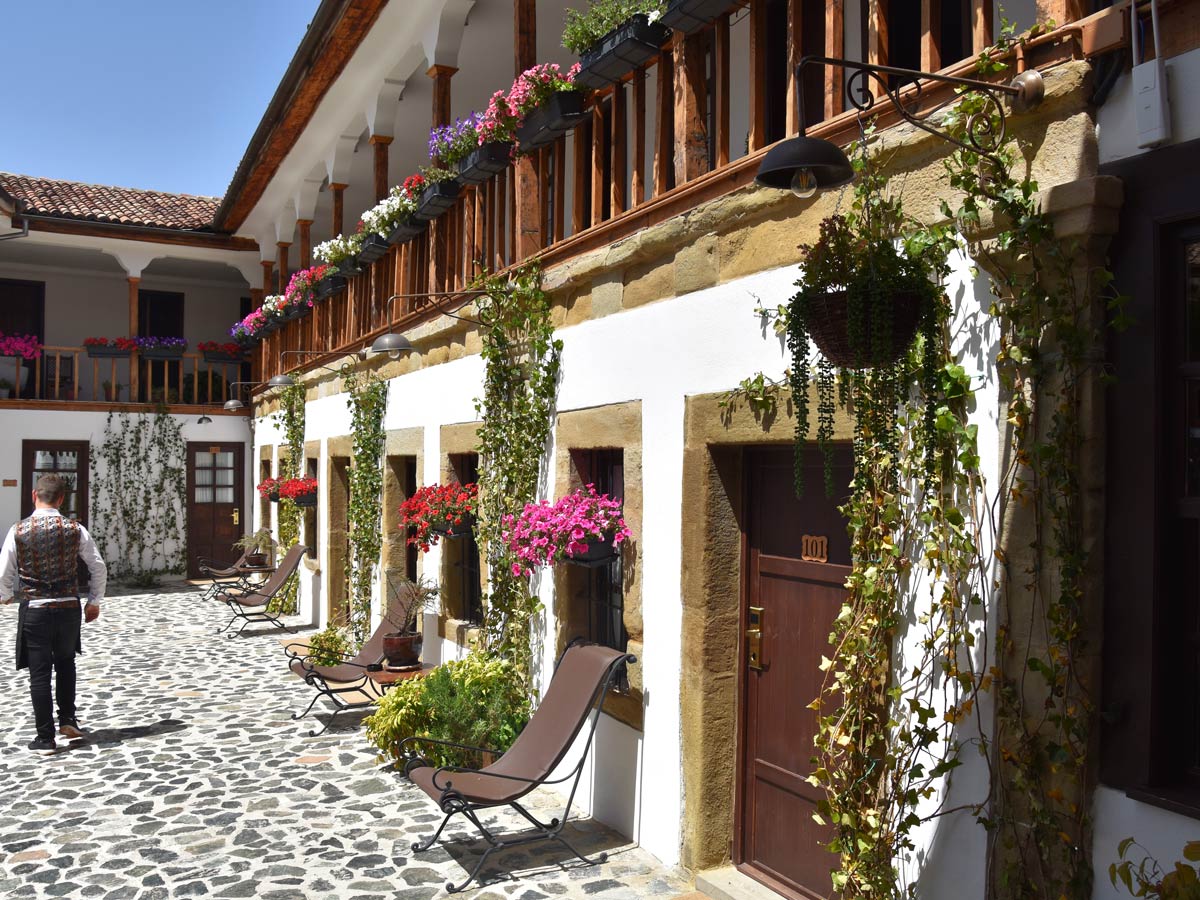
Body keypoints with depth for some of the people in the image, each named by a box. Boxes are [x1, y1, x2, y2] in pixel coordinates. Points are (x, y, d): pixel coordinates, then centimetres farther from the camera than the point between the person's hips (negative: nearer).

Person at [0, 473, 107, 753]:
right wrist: (94, 601, 13)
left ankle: (45, 738, 11)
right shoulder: (75, 529, -4)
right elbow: (99, 568, -1)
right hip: (69, 608, 2)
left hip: (34, 610, -1)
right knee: (65, 662, 25)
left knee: (39, 673, 6)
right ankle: (67, 720, 22)